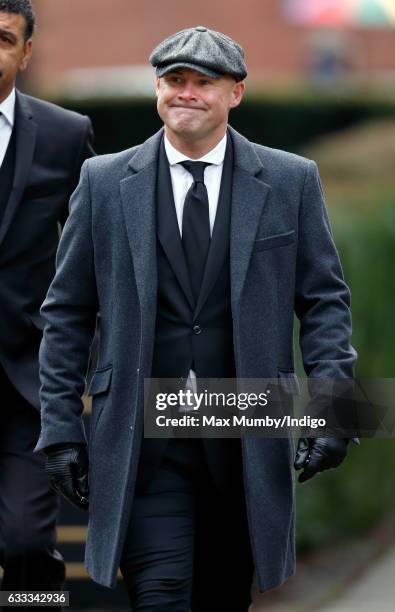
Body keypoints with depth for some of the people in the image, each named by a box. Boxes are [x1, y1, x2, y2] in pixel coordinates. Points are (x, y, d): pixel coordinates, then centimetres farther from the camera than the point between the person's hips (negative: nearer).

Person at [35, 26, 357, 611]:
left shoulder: (291, 181, 4)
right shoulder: (105, 181, 4)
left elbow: (325, 300, 6)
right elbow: (67, 313, 7)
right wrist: (61, 425, 1)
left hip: (246, 445, 1)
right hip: (144, 445, -1)